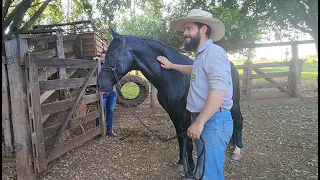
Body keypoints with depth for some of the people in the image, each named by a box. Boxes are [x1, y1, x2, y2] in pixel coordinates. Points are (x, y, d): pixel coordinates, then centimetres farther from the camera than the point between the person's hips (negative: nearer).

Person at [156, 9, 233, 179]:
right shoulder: (202, 55, 15)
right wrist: (171, 66, 38)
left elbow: (219, 89, -28)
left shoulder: (213, 51, -17)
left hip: (213, 122, -10)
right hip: (203, 120, 10)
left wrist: (199, 123, -28)